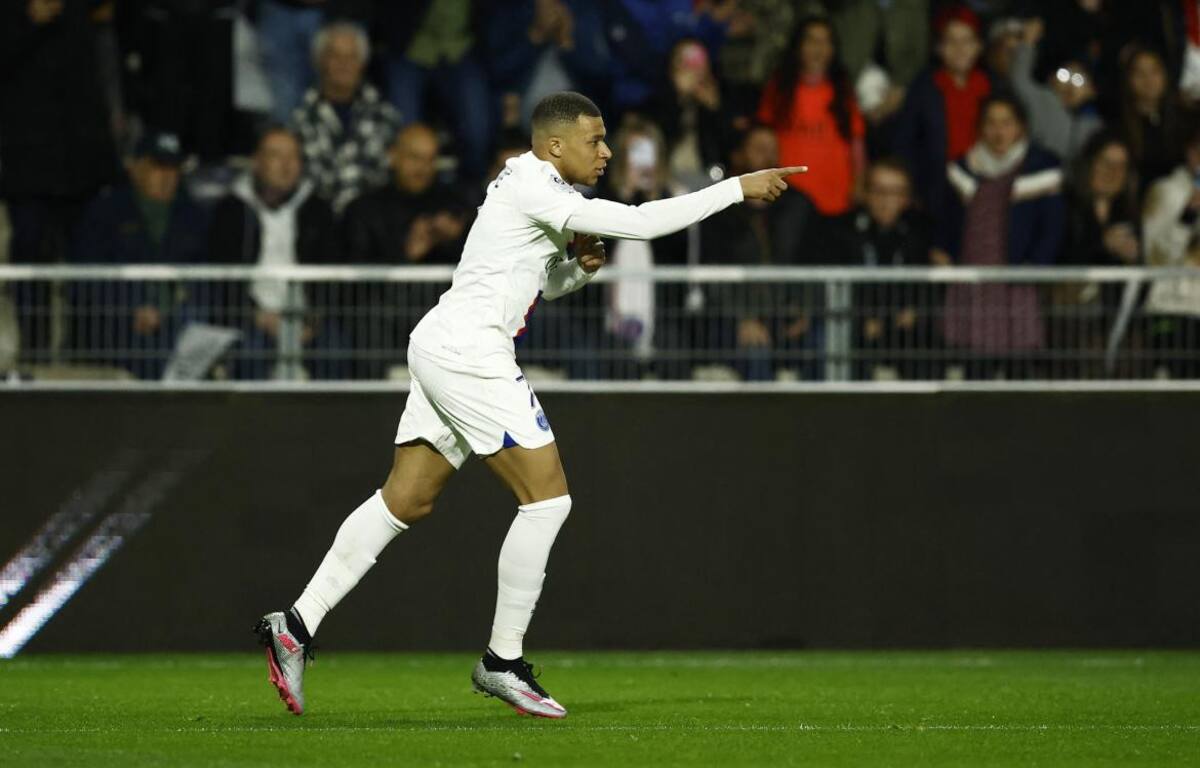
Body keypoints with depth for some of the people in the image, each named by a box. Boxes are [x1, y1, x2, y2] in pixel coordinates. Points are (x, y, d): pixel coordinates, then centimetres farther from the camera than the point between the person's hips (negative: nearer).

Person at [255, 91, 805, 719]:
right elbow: (639, 222, -23)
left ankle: (297, 626, 6)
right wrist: (736, 189, -18)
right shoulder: (533, 189, -15)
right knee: (547, 496, -7)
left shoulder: (537, 188, 16)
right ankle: (503, 661, -1)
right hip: (469, 353, -10)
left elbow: (540, 285, 29)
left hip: (442, 349, 10)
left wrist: (580, 265, 6)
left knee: (406, 500, 9)